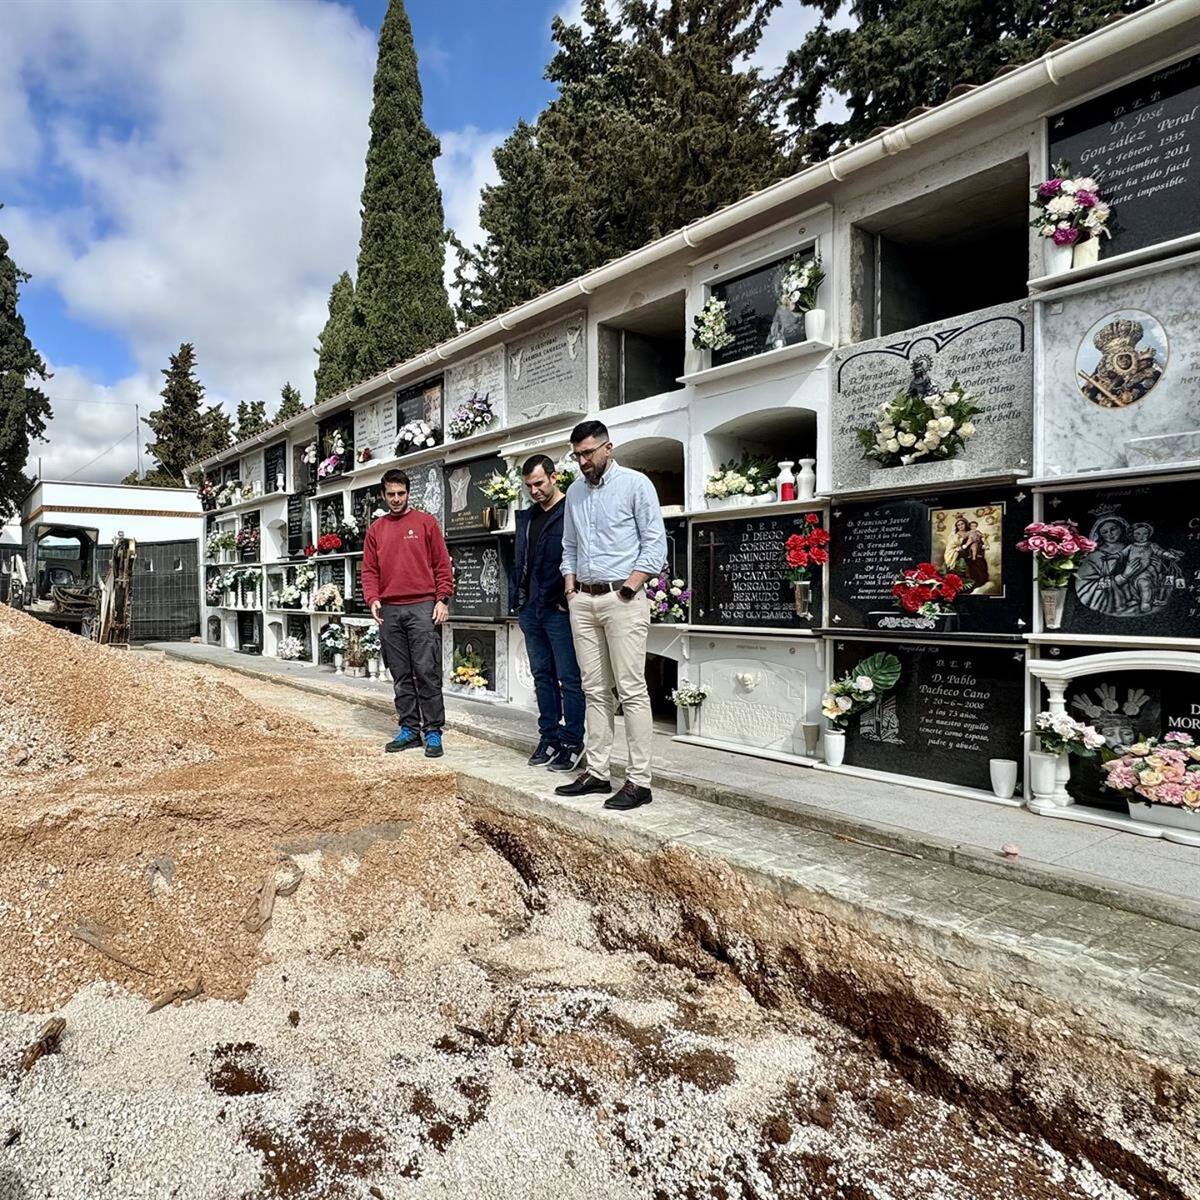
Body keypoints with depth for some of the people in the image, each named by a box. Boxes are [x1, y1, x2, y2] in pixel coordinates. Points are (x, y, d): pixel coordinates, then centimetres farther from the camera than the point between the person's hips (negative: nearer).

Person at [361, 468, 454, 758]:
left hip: (423, 608, -4)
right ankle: (409, 729, 15)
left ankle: (433, 732, 1)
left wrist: (442, 599, -7)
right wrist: (373, 599, -3)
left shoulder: (425, 522, 5)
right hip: (389, 611, 4)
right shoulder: (375, 529, 15)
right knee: (401, 676, 8)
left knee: (427, 672, -5)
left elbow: (442, 564, 2)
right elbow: (369, 570, 14)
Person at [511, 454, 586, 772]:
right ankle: (549, 737, 23)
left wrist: (568, 600, -16)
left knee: (569, 679, 0)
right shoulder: (526, 517, 17)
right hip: (530, 609, 8)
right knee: (542, 676, 13)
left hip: (559, 610, -8)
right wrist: (516, 597, 14)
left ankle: (572, 743, 8)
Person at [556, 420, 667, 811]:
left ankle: (639, 780, -2)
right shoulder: (574, 492, 17)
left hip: (622, 599, -6)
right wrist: (570, 584, 9)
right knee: (595, 690, 8)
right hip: (582, 601, 6)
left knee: (631, 690, -6)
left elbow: (655, 543, -5)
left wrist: (630, 586, -13)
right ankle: (596, 771, 15)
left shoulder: (635, 484, -1)